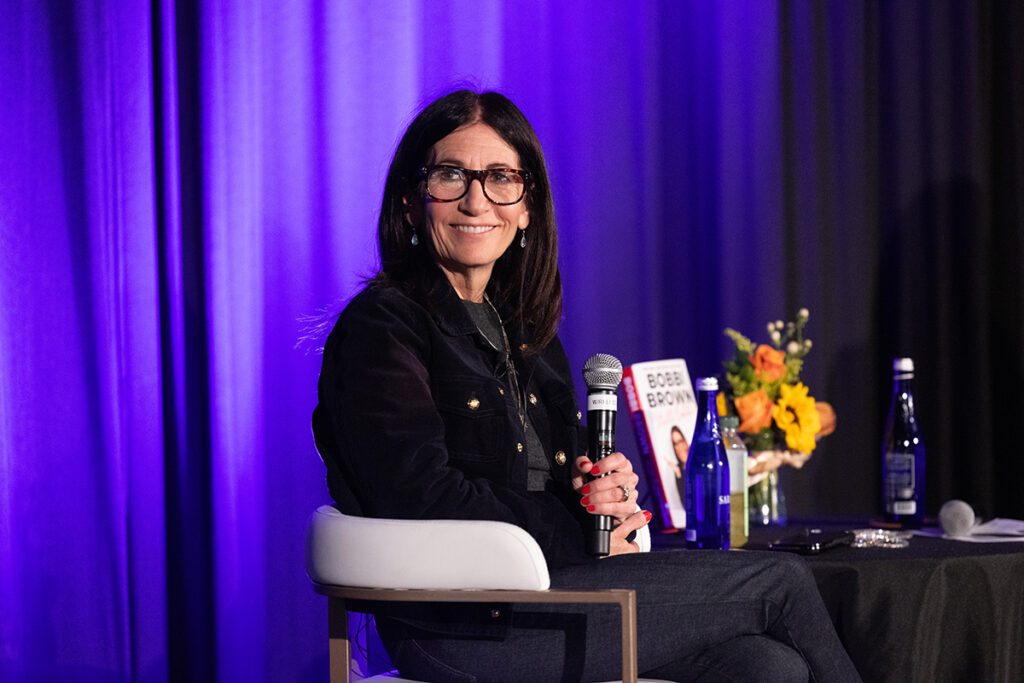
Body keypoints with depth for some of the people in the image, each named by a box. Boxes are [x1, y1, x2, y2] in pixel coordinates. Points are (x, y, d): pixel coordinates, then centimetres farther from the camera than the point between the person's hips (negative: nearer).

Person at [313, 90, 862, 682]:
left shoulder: (528, 333, 21)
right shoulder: (381, 326, -4)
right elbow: (425, 499, -14)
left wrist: (607, 488, -3)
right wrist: (582, 535, -10)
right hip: (464, 628, -7)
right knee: (782, 583, -11)